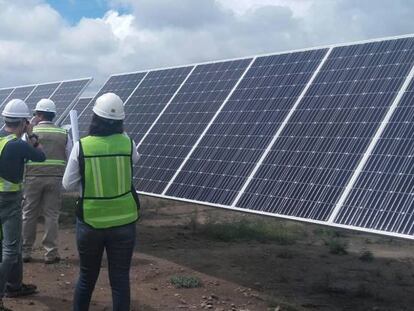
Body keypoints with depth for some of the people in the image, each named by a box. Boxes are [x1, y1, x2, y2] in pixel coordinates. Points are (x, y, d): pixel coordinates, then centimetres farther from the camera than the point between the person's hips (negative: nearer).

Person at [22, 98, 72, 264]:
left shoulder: (31, 132, -2)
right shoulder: (63, 134, 3)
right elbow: (72, 157, 3)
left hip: (33, 178, -1)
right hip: (55, 178, 1)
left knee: (28, 215, 9)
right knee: (51, 215, 6)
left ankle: (25, 251, 16)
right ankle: (51, 253, 7)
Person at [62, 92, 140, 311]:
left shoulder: (81, 146, -12)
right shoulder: (127, 143, -8)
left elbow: (68, 184, -3)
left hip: (90, 223, 0)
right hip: (123, 222, 0)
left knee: (87, 277, 18)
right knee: (120, 279, 10)